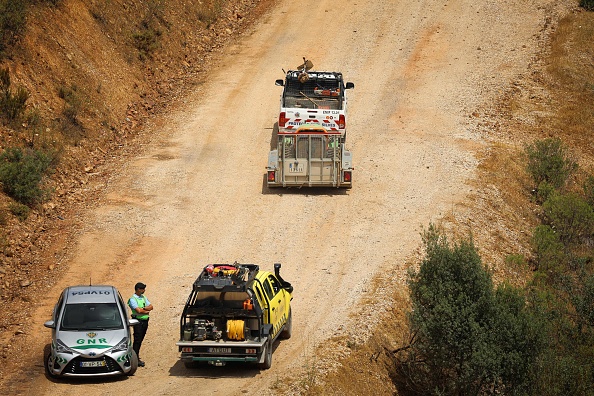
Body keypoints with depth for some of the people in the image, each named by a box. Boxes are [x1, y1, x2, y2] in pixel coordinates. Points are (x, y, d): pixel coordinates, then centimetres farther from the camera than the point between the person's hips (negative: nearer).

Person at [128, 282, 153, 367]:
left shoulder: (144, 297, 15)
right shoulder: (132, 299, -11)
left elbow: (151, 307, 7)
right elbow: (138, 310, -20)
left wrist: (143, 308, -12)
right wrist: (146, 311, -4)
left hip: (145, 321, 7)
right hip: (138, 321, -7)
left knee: (140, 340, 12)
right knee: (137, 340, -8)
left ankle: (136, 356, 21)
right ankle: (135, 359, -8)